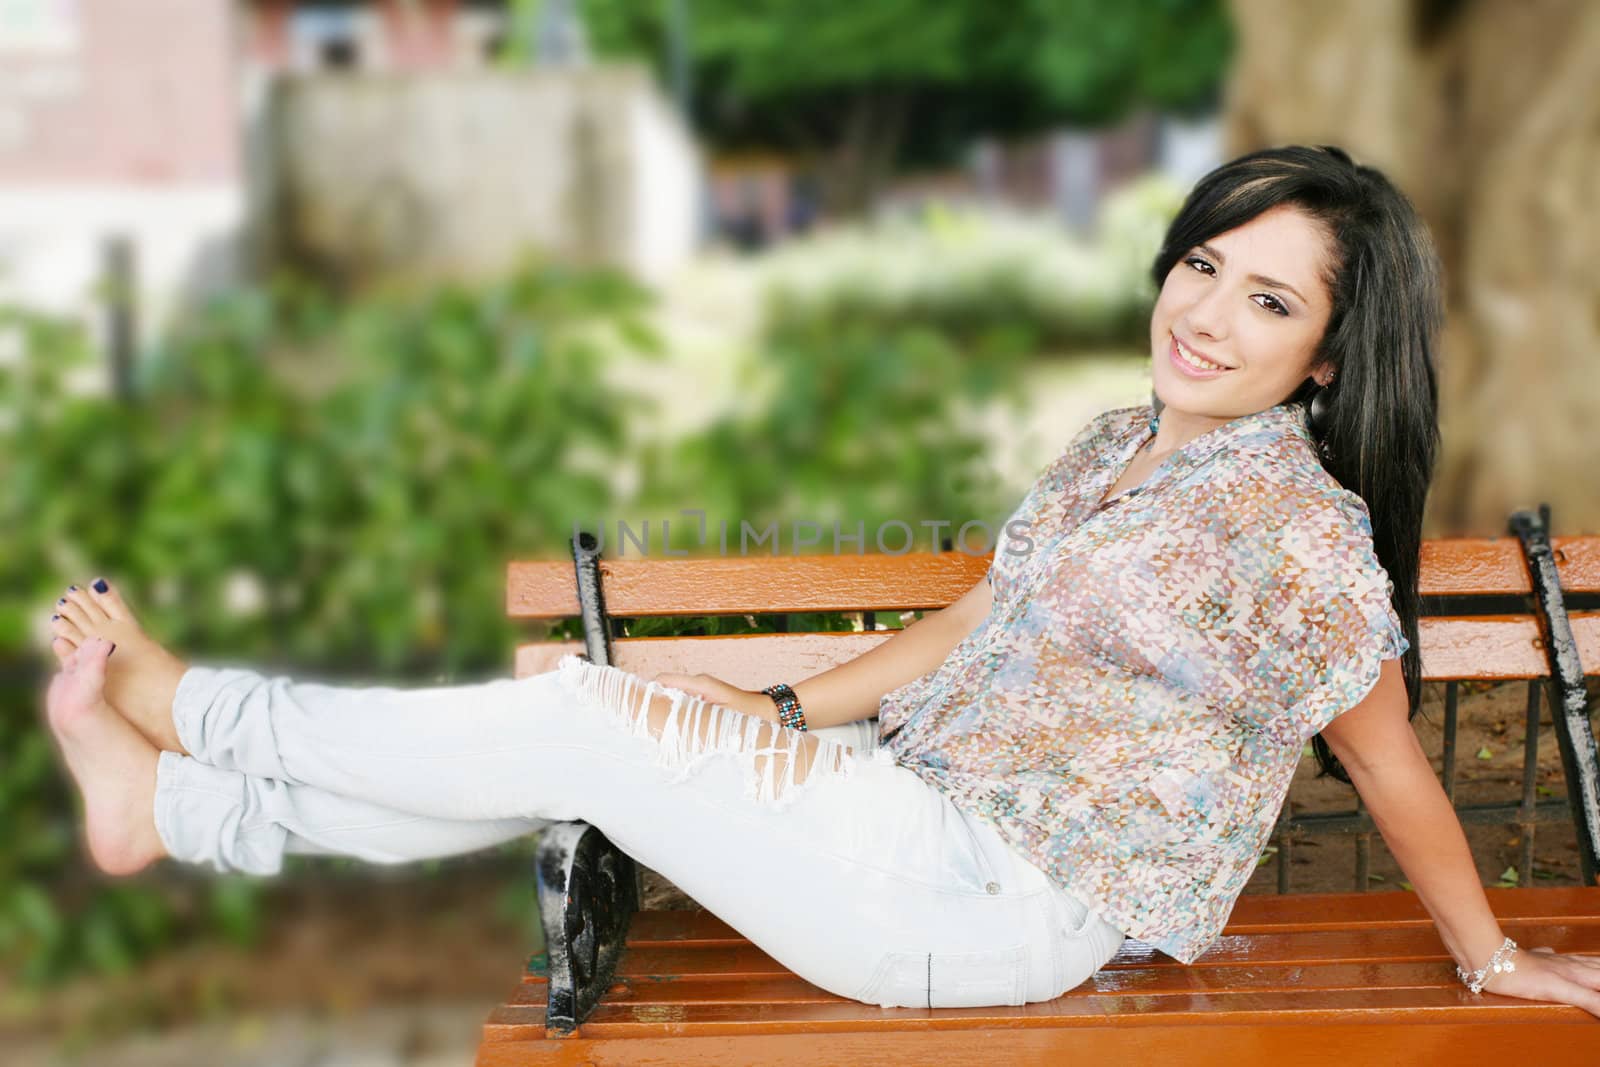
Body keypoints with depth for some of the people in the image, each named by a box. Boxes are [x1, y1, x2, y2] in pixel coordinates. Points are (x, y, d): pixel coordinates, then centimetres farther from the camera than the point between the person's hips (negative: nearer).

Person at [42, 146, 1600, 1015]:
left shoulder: (1301, 533, -16)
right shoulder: (1120, 446, 9)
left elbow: (1394, 768, -6)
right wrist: (782, 716, 6)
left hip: (997, 905, -7)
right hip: (927, 801, 8)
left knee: (578, 720, -9)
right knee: (583, 737, 0)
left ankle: (182, 708, 9)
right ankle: (167, 797, 12)